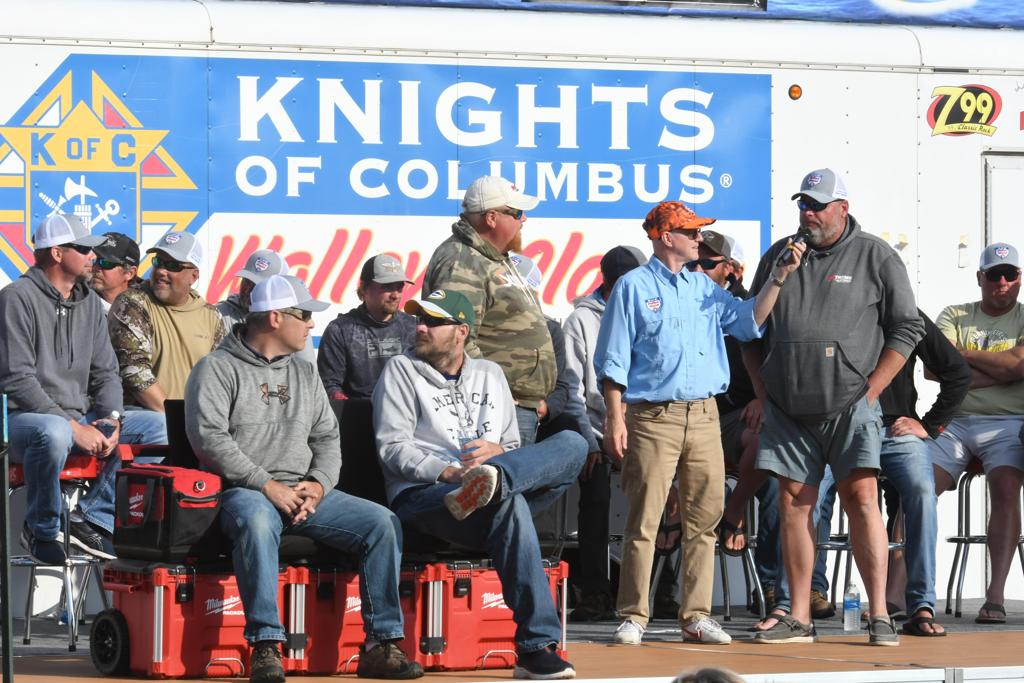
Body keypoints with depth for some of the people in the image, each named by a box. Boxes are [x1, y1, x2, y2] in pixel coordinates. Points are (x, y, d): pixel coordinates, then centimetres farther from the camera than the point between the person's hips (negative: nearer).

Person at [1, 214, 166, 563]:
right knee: (54, 433, -41)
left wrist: (111, 419, -7)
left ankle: (92, 517, -7)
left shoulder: (89, 303, 14)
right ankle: (42, 530, -15)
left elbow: (105, 373, 15)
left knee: (157, 427, -7)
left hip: (81, 419, 8)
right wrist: (74, 428, -21)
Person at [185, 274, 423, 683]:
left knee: (381, 522, -15)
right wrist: (266, 485, -17)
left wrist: (319, 484, -4)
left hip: (306, 492, 6)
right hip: (244, 491, -6)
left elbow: (327, 436, 17)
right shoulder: (217, 369, 1)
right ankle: (265, 646, -42)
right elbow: (209, 438, -11)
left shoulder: (305, 373, 22)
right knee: (256, 521, -41)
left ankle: (381, 645, -15)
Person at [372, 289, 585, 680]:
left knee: (572, 445, -21)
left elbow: (515, 447, 22)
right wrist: (446, 472, -18)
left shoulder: (489, 375, 26)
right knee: (510, 502, -39)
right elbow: (392, 447, 0)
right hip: (422, 497, -5)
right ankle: (536, 646, -49)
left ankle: (490, 481, -51)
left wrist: (498, 452, -5)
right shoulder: (401, 372, 12)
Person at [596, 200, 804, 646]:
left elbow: (748, 322, 12)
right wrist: (615, 418, -9)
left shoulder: (704, 287, 17)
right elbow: (614, 360, -2)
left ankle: (697, 616, 9)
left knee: (704, 519, 4)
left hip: (704, 416, 5)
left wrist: (779, 279, 2)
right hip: (653, 417, -5)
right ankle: (633, 617, -1)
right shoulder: (634, 287, 1)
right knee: (644, 521, -5)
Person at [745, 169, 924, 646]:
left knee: (862, 498, -12)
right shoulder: (779, 256, 13)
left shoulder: (875, 257, 1)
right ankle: (798, 619, 8)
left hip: (850, 406, -4)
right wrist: (762, 389, 10)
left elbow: (907, 328, 1)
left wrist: (871, 389, -6)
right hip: (787, 409, 4)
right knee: (793, 504, 3)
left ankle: (879, 615, -10)